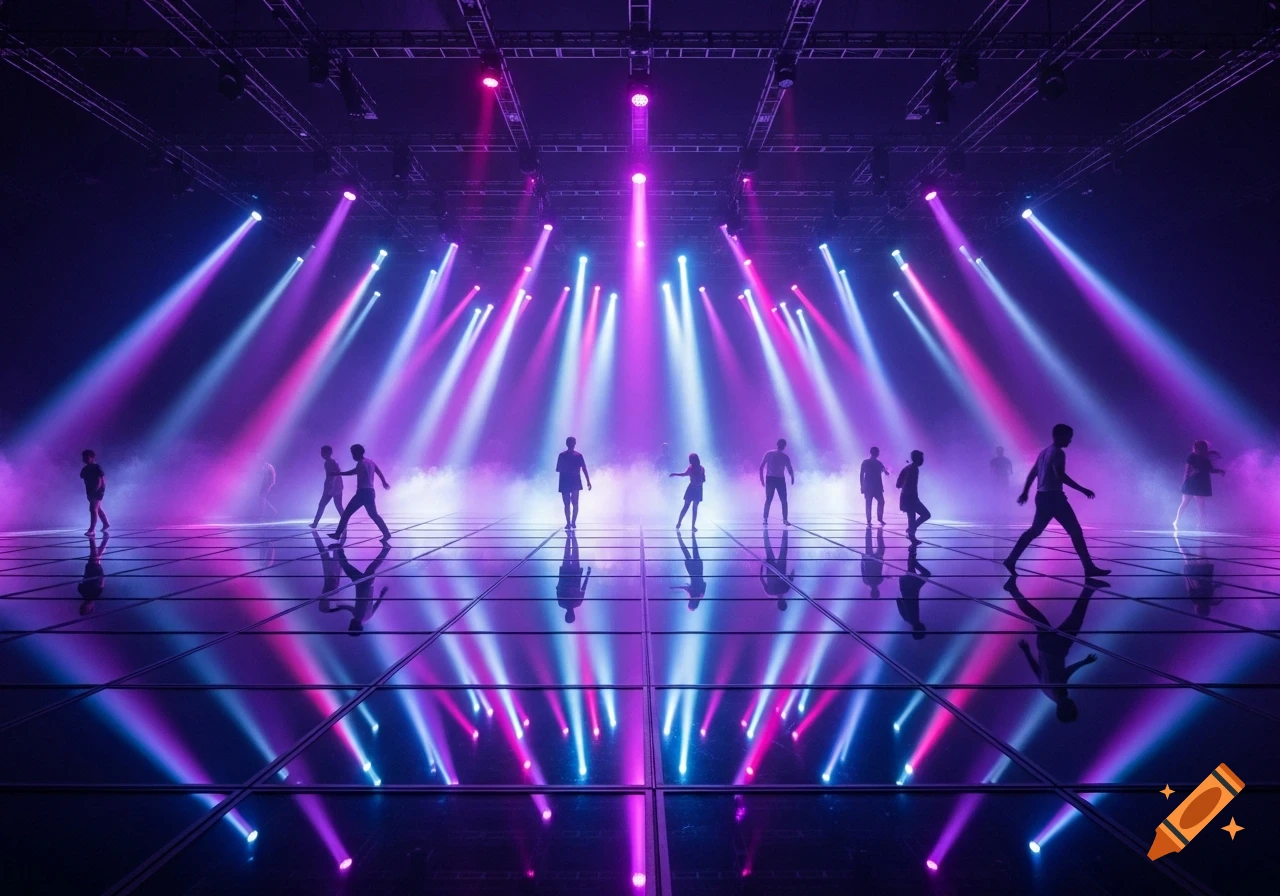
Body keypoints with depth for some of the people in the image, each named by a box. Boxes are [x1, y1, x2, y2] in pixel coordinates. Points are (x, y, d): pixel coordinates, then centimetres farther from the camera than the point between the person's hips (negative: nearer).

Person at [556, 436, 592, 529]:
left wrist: (588, 481, -5)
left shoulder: (578, 456, 2)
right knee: (567, 504, 3)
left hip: (575, 482, -1)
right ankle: (568, 523, 8)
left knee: (575, 503, -9)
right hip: (565, 482, 1)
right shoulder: (562, 455, 2)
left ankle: (573, 522, -4)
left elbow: (584, 469, 1)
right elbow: (558, 469, -1)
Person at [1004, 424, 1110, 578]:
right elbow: (1061, 476, -23)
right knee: (1075, 531, -4)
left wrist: (1025, 492, 27)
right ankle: (1089, 567, -4)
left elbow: (1032, 473, 21)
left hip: (1042, 497, 9)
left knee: (1034, 531, 16)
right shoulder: (1058, 453, -12)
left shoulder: (1044, 452, 16)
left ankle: (1011, 560, 13)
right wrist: (1082, 489, -22)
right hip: (1054, 497, -9)